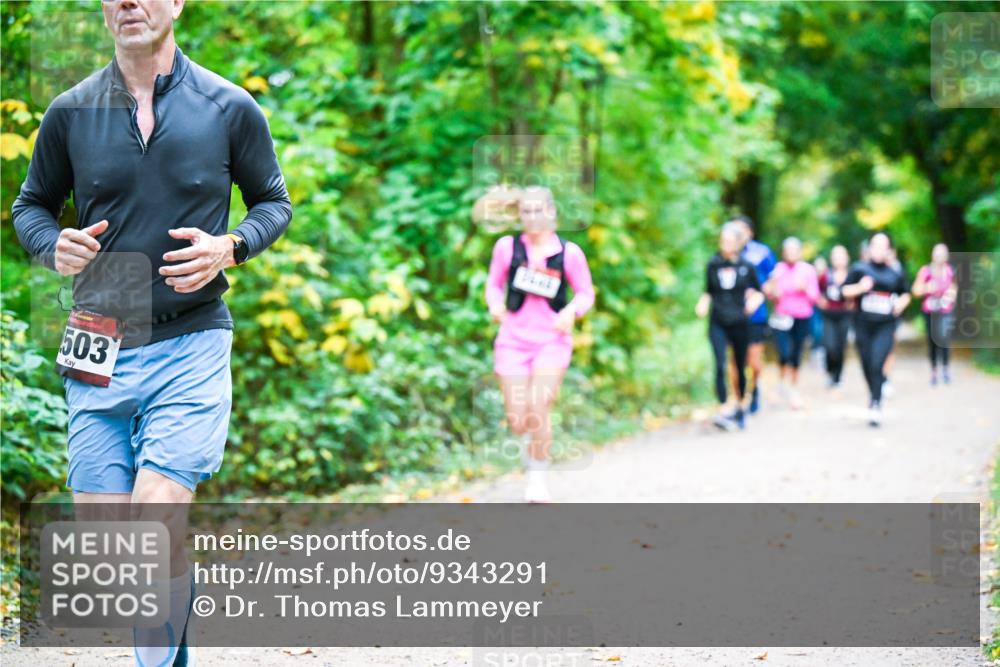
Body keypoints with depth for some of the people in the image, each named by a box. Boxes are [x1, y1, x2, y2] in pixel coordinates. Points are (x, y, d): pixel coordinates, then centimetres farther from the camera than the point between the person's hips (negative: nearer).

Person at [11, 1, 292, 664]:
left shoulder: (231, 108, 0)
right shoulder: (71, 112, 5)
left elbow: (274, 202, 11)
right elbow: (31, 206, 16)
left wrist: (229, 249, -10)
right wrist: (54, 247, -7)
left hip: (191, 342, -3)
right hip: (98, 354, 3)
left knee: (157, 521, -16)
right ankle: (182, 587, 31)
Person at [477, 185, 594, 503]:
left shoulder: (569, 252, -3)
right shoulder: (507, 247, -1)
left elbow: (586, 293, 3)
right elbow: (494, 284, 9)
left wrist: (572, 311, -17)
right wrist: (495, 304, -12)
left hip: (552, 340, -1)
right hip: (513, 339, 1)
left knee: (538, 411, -15)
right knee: (517, 421, -1)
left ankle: (538, 477, 5)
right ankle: (530, 439, 37)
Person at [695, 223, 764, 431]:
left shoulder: (746, 266, 0)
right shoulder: (713, 265, 3)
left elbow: (758, 292, 11)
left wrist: (754, 301, -9)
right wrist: (703, 304, -4)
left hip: (740, 323, 0)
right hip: (718, 324, 0)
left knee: (740, 367, 9)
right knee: (720, 366, -15)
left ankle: (739, 406, 28)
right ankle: (723, 410, -17)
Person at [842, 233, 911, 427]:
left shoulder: (895, 274, 7)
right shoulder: (859, 269, 3)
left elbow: (906, 293, 23)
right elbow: (845, 290, 4)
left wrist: (901, 303, 3)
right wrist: (860, 287, -14)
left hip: (885, 327, -1)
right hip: (863, 325, 1)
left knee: (877, 365, -16)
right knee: (867, 366, 8)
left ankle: (875, 405, -16)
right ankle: (874, 396, 31)